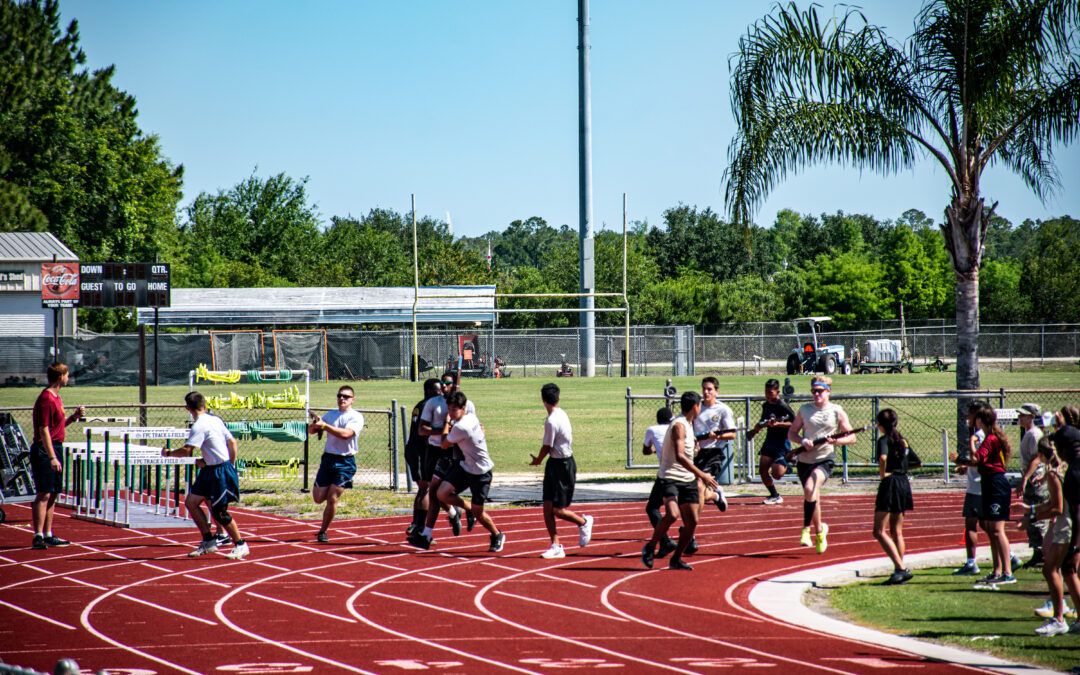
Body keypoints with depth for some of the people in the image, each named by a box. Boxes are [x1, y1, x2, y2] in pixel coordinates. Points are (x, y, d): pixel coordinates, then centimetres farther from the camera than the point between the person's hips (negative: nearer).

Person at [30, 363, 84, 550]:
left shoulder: (55, 397, 16)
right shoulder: (46, 398, -15)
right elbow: (44, 429, -20)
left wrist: (74, 416, 11)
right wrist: (52, 457, -24)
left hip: (56, 448, 10)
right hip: (44, 450, -10)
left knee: (53, 494, 11)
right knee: (43, 494, -11)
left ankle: (48, 535, 16)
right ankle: (38, 536, -12)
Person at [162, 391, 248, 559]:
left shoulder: (199, 426, -18)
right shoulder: (215, 419, 8)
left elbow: (186, 451, -24)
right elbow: (232, 442, 12)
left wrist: (168, 453, -6)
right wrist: (231, 466, 19)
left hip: (220, 471, -9)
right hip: (209, 470, 9)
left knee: (219, 512, -3)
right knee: (191, 502, 8)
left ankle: (241, 545, 9)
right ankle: (208, 542, 13)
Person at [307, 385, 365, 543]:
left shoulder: (356, 417, -4)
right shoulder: (330, 415, 12)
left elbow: (346, 434, -21)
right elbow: (311, 430, 9)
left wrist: (324, 425, -23)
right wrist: (315, 424, -15)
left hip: (345, 462, -4)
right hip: (328, 459, 4)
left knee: (332, 498, -9)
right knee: (319, 498, 0)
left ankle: (323, 532, 6)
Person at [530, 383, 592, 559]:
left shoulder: (552, 422, -22)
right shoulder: (562, 414, 7)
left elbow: (546, 447, -14)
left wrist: (537, 460, 7)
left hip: (562, 466, -9)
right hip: (554, 465, 9)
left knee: (558, 510, -1)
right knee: (547, 508, 5)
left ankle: (584, 522, 24)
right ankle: (556, 546, 7)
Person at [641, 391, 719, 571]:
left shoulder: (688, 424, 16)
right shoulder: (679, 426, -15)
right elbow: (679, 456, -27)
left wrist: (696, 475, 28)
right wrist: (702, 475, -28)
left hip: (687, 480, 9)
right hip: (669, 479, -9)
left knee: (692, 521, 1)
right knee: (672, 514, -27)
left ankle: (676, 559, 14)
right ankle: (650, 548, -8)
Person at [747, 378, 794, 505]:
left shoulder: (783, 406, -14)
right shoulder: (765, 405, 9)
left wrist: (778, 424, -25)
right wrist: (756, 429, 10)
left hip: (782, 442, -7)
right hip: (769, 441, 7)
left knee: (776, 474, -12)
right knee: (762, 470, -1)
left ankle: (787, 464, 21)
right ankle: (774, 496, 16)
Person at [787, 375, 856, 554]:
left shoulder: (837, 412, 1)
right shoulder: (804, 410, 8)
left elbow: (851, 437, 3)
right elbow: (791, 432, 12)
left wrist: (835, 440, -16)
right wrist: (803, 441, -8)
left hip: (825, 460, -4)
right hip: (804, 459, 4)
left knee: (810, 488, -29)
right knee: (813, 498, 13)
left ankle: (806, 529, -20)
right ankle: (819, 530, 37)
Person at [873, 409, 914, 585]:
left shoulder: (884, 440, -10)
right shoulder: (902, 440, 13)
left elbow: (883, 457, -31)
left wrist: (882, 474, -16)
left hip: (890, 484, -8)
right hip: (904, 483, 8)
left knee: (879, 531, -6)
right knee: (897, 532, 15)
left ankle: (901, 569, -16)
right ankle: (900, 571, 14)